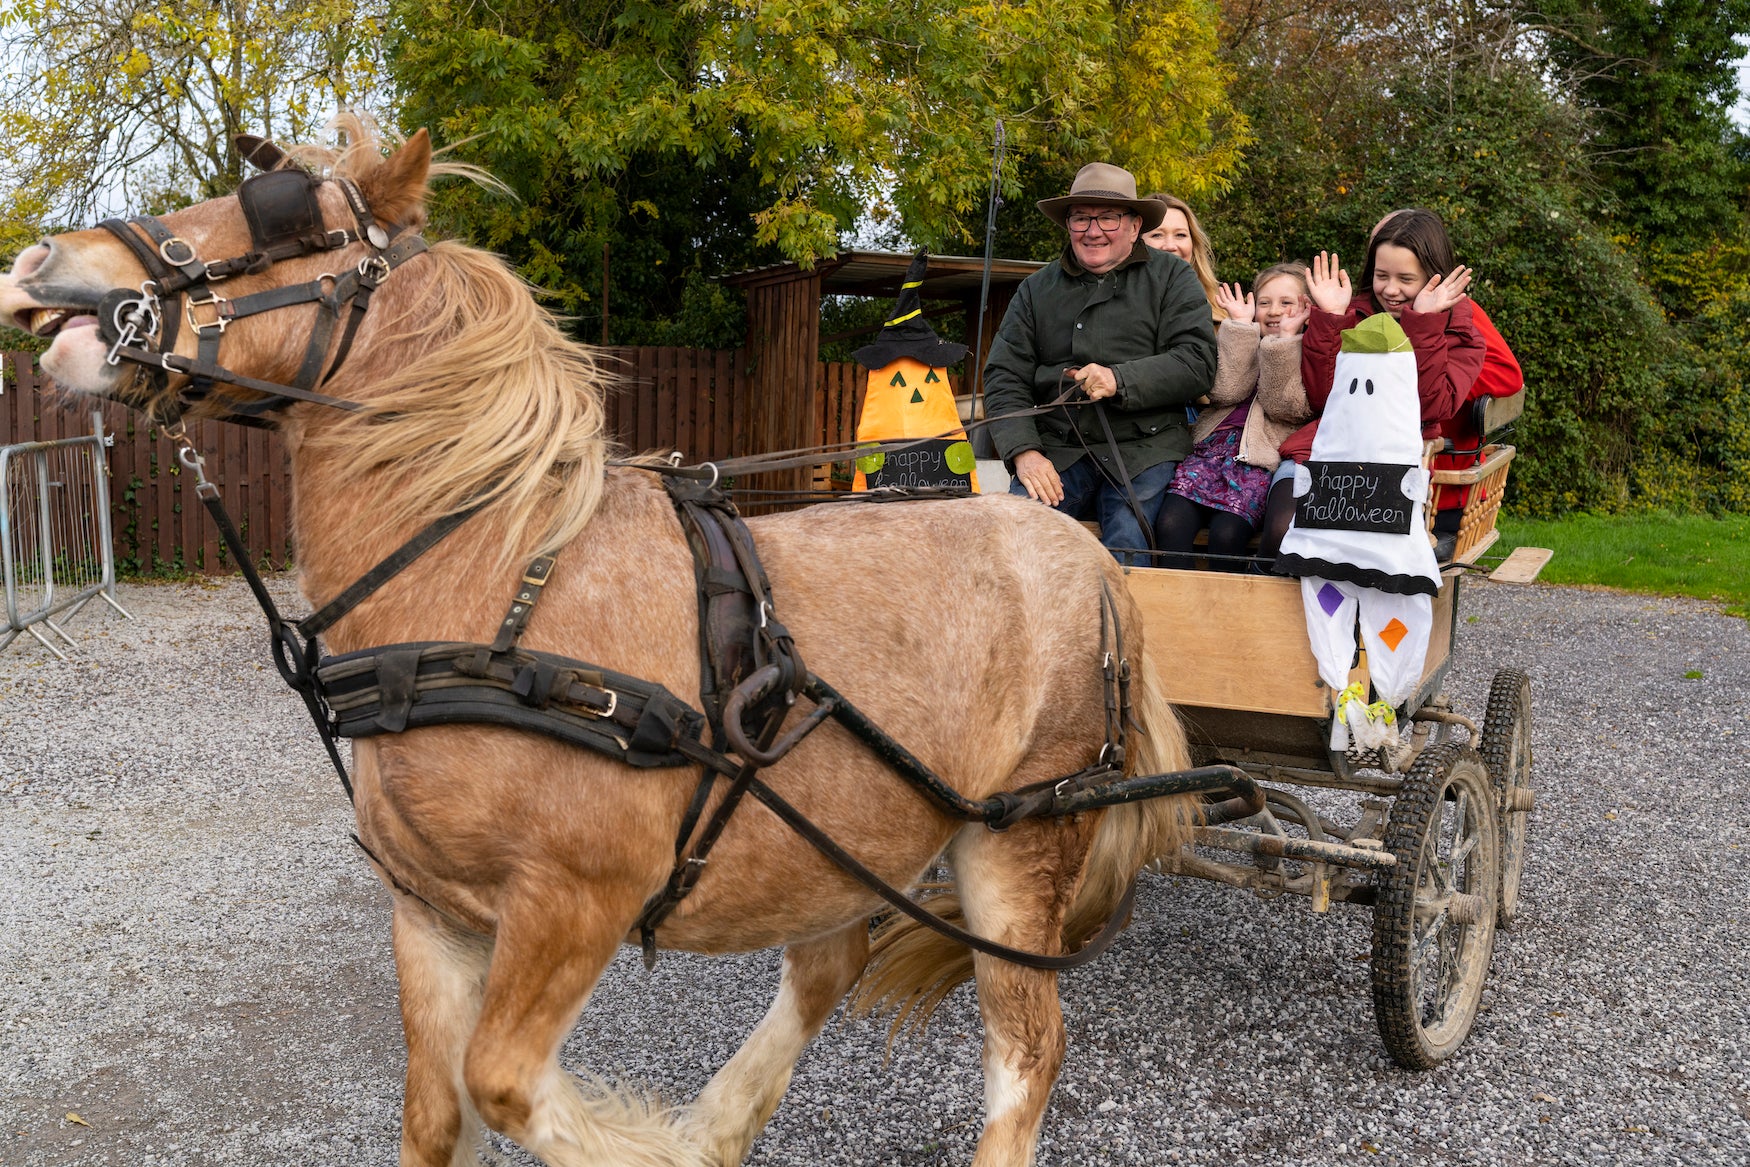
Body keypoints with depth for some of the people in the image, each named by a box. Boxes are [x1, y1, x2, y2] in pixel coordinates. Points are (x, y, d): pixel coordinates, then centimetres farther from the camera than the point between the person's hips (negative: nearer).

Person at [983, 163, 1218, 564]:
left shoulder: (1172, 279, 9)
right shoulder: (1037, 289, 17)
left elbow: (1197, 362, -3)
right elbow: (1004, 377, 10)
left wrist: (1120, 380, -17)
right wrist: (1023, 452, -6)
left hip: (1143, 451, -2)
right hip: (1056, 450, 2)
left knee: (1126, 556, -23)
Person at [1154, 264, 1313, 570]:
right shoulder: (1241, 344, 23)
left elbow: (1282, 405, -4)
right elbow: (1225, 391, 2)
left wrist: (1284, 338, -5)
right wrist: (1241, 326, 3)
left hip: (1259, 457, -3)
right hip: (1214, 443, 3)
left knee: (1226, 535, -29)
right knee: (1169, 525, -24)